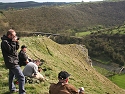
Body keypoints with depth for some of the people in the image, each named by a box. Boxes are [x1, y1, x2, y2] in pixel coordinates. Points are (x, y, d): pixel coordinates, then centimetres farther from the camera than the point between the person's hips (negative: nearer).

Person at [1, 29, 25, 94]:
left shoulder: (10, 40, 11)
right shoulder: (4, 42, -17)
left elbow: (16, 48, 13)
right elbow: (11, 50, -23)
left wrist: (16, 42, -3)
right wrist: (13, 42, -18)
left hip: (12, 62, 10)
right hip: (11, 62, -10)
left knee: (12, 76, 23)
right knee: (21, 77, -14)